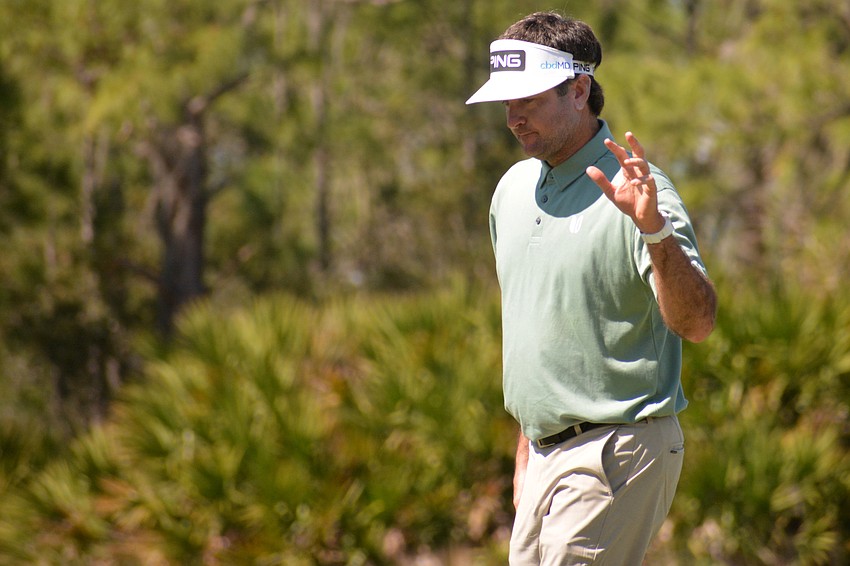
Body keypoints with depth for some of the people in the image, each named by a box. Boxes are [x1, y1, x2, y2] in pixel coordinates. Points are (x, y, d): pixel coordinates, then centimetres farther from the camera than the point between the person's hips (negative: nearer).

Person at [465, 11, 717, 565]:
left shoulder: (635, 192, -13)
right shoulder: (513, 188, 11)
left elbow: (697, 323, -24)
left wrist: (655, 229, -39)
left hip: (617, 453, -8)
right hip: (548, 454, 8)